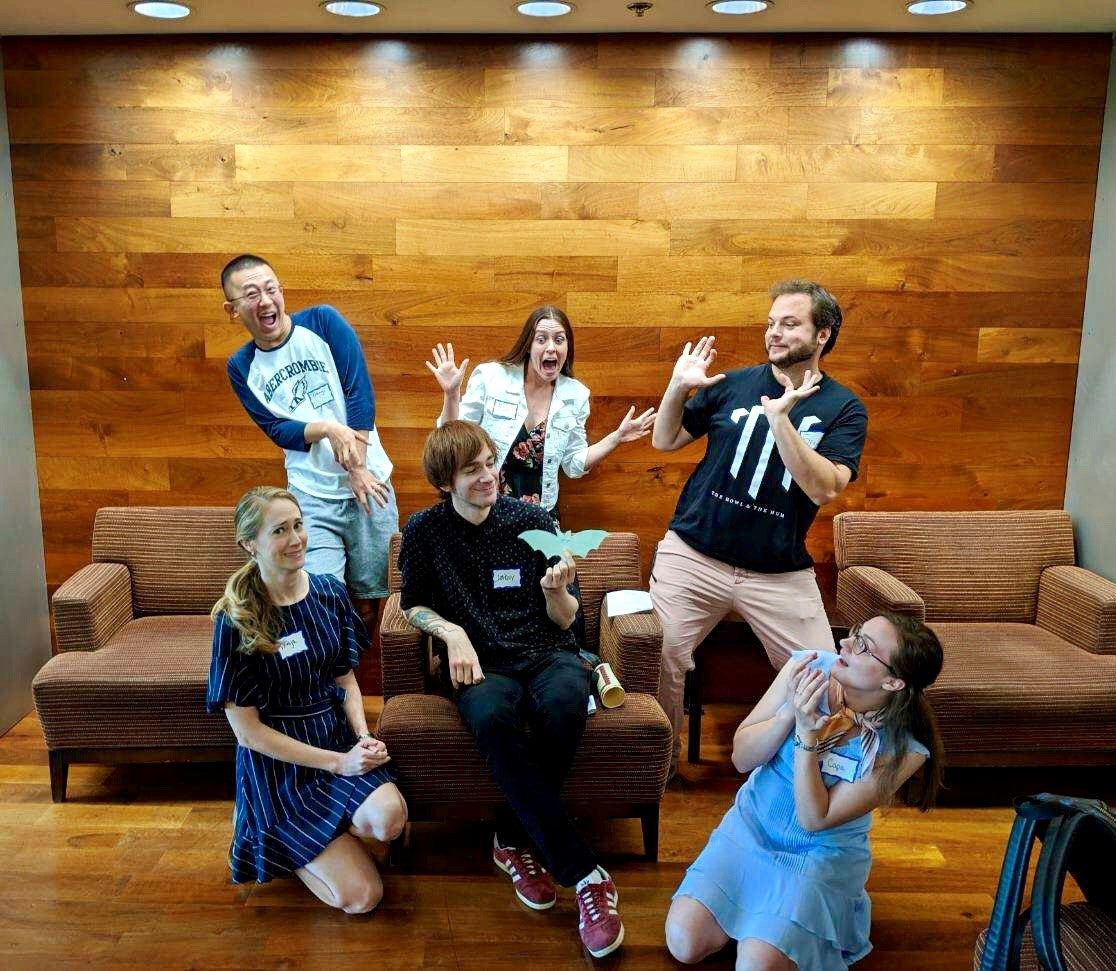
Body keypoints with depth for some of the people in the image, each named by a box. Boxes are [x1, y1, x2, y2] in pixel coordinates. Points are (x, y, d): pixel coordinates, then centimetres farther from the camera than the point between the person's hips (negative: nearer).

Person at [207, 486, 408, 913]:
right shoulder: (235, 619, -14)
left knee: (390, 818, -28)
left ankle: (312, 833, 6)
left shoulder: (329, 592, 0)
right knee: (361, 896, -13)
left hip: (337, 737, 4)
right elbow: (247, 730, -12)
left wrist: (363, 736, -9)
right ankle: (270, 834, 14)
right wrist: (337, 763, -17)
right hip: (277, 758, -4)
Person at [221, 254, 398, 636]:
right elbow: (277, 430, 0)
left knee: (369, 601, 8)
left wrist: (358, 466, -13)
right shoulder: (241, 368, 3)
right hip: (311, 497, 1)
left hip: (368, 481, -1)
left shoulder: (323, 321, -3)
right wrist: (326, 428, -20)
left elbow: (361, 393, -7)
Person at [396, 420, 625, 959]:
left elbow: (564, 620, 6)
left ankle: (515, 838, -13)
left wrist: (556, 592, -17)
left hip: (545, 651, 1)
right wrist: (453, 632, -5)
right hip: (482, 663, 0)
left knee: (564, 703, -37)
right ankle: (583, 872, -30)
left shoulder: (531, 520, 3)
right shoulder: (426, 530, 3)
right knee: (491, 718, -38)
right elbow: (414, 604, 14)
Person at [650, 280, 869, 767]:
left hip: (781, 574, 0)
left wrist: (779, 417, -24)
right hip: (693, 556, 1)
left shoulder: (844, 408, -1)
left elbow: (824, 488, -16)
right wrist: (678, 388, -6)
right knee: (659, 663, -1)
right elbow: (665, 441, 11)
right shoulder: (733, 384, 4)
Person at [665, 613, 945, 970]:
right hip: (751, 826, 2)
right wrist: (790, 710, -29)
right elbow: (741, 758, -12)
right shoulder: (807, 669, -18)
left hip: (822, 854, -2)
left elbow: (815, 819, -21)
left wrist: (807, 734, -33)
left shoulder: (903, 750, -22)